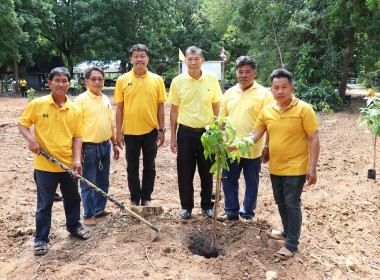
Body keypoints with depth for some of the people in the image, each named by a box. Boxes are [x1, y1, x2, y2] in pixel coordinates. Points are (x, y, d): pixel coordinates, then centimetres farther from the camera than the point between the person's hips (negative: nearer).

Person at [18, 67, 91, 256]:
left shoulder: (75, 110, 1)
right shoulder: (37, 104, -6)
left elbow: (77, 136, 3)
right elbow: (22, 124, 2)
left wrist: (77, 159, -7)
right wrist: (30, 139, -17)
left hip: (68, 164, 3)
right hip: (45, 165, -3)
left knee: (72, 198, 19)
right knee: (44, 203, 7)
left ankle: (74, 226, 42)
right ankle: (41, 238, 23)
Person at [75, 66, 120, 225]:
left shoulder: (105, 99, 11)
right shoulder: (81, 99, -9)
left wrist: (114, 143, 19)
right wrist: (78, 150, -16)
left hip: (105, 146, 6)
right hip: (89, 147, -6)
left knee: (103, 181, 15)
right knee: (88, 183, 3)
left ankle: (99, 209, 31)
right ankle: (88, 215, 16)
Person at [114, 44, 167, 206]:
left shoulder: (157, 80, 2)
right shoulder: (122, 80, 1)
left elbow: (160, 106, 4)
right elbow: (119, 108, 2)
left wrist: (161, 130, 0)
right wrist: (118, 132, 0)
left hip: (151, 130, 0)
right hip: (130, 131, 0)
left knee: (149, 166, 10)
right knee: (132, 167, 9)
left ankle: (146, 198, 25)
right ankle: (135, 198, 25)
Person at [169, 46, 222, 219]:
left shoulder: (211, 79, 0)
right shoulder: (178, 81, -2)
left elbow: (216, 107, 6)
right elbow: (174, 110, 4)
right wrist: (173, 137, 2)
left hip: (207, 132, 1)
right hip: (185, 133, 0)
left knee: (207, 172, 10)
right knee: (185, 172, 6)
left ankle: (207, 205, 28)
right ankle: (186, 206, 24)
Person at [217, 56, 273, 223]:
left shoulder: (263, 94, -5)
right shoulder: (229, 93, 9)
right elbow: (221, 120, 14)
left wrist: (268, 147, -11)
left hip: (253, 149, -4)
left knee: (251, 183, 10)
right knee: (228, 181, 12)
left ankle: (247, 214, 27)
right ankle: (231, 211, 29)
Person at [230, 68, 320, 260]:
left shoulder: (303, 109, -12)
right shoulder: (267, 111, 3)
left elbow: (314, 139, -11)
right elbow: (254, 136, 3)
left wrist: (312, 167, -16)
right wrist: (231, 147, -8)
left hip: (295, 168, -5)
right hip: (275, 167, 6)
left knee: (292, 205, 1)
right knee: (281, 202, 19)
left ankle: (292, 245, 15)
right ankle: (287, 232, 41)